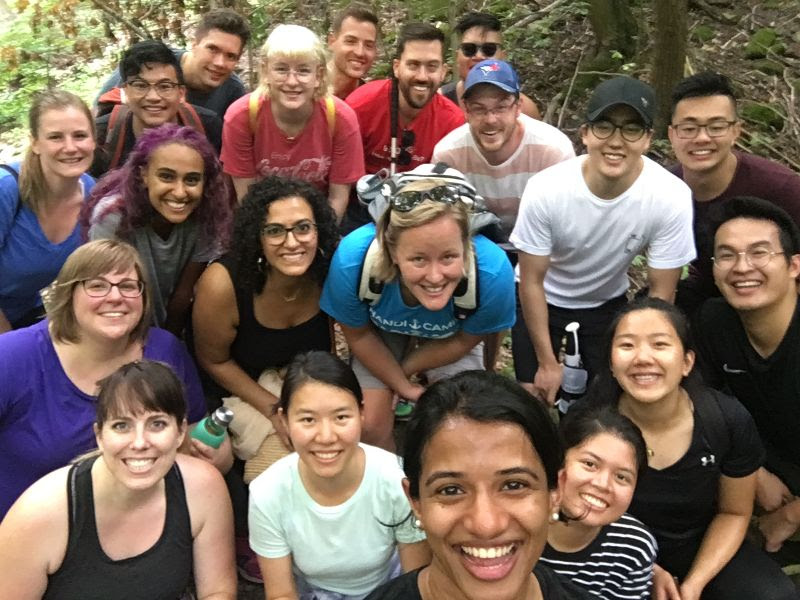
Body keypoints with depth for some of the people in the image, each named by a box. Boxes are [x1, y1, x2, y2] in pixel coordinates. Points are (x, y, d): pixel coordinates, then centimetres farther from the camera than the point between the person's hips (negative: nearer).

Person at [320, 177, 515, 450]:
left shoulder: (493, 272, -40)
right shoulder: (352, 261, -41)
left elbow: (464, 340, -16)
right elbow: (359, 334, -16)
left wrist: (403, 370, -9)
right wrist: (403, 385, -8)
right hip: (381, 331, 0)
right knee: (370, 425, -5)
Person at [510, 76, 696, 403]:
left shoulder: (672, 198, -29)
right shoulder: (545, 189, -31)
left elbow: (660, 292, -15)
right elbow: (532, 281, -17)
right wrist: (547, 363, -12)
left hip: (608, 303, 1)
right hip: (542, 300, -1)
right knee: (537, 398, 1)